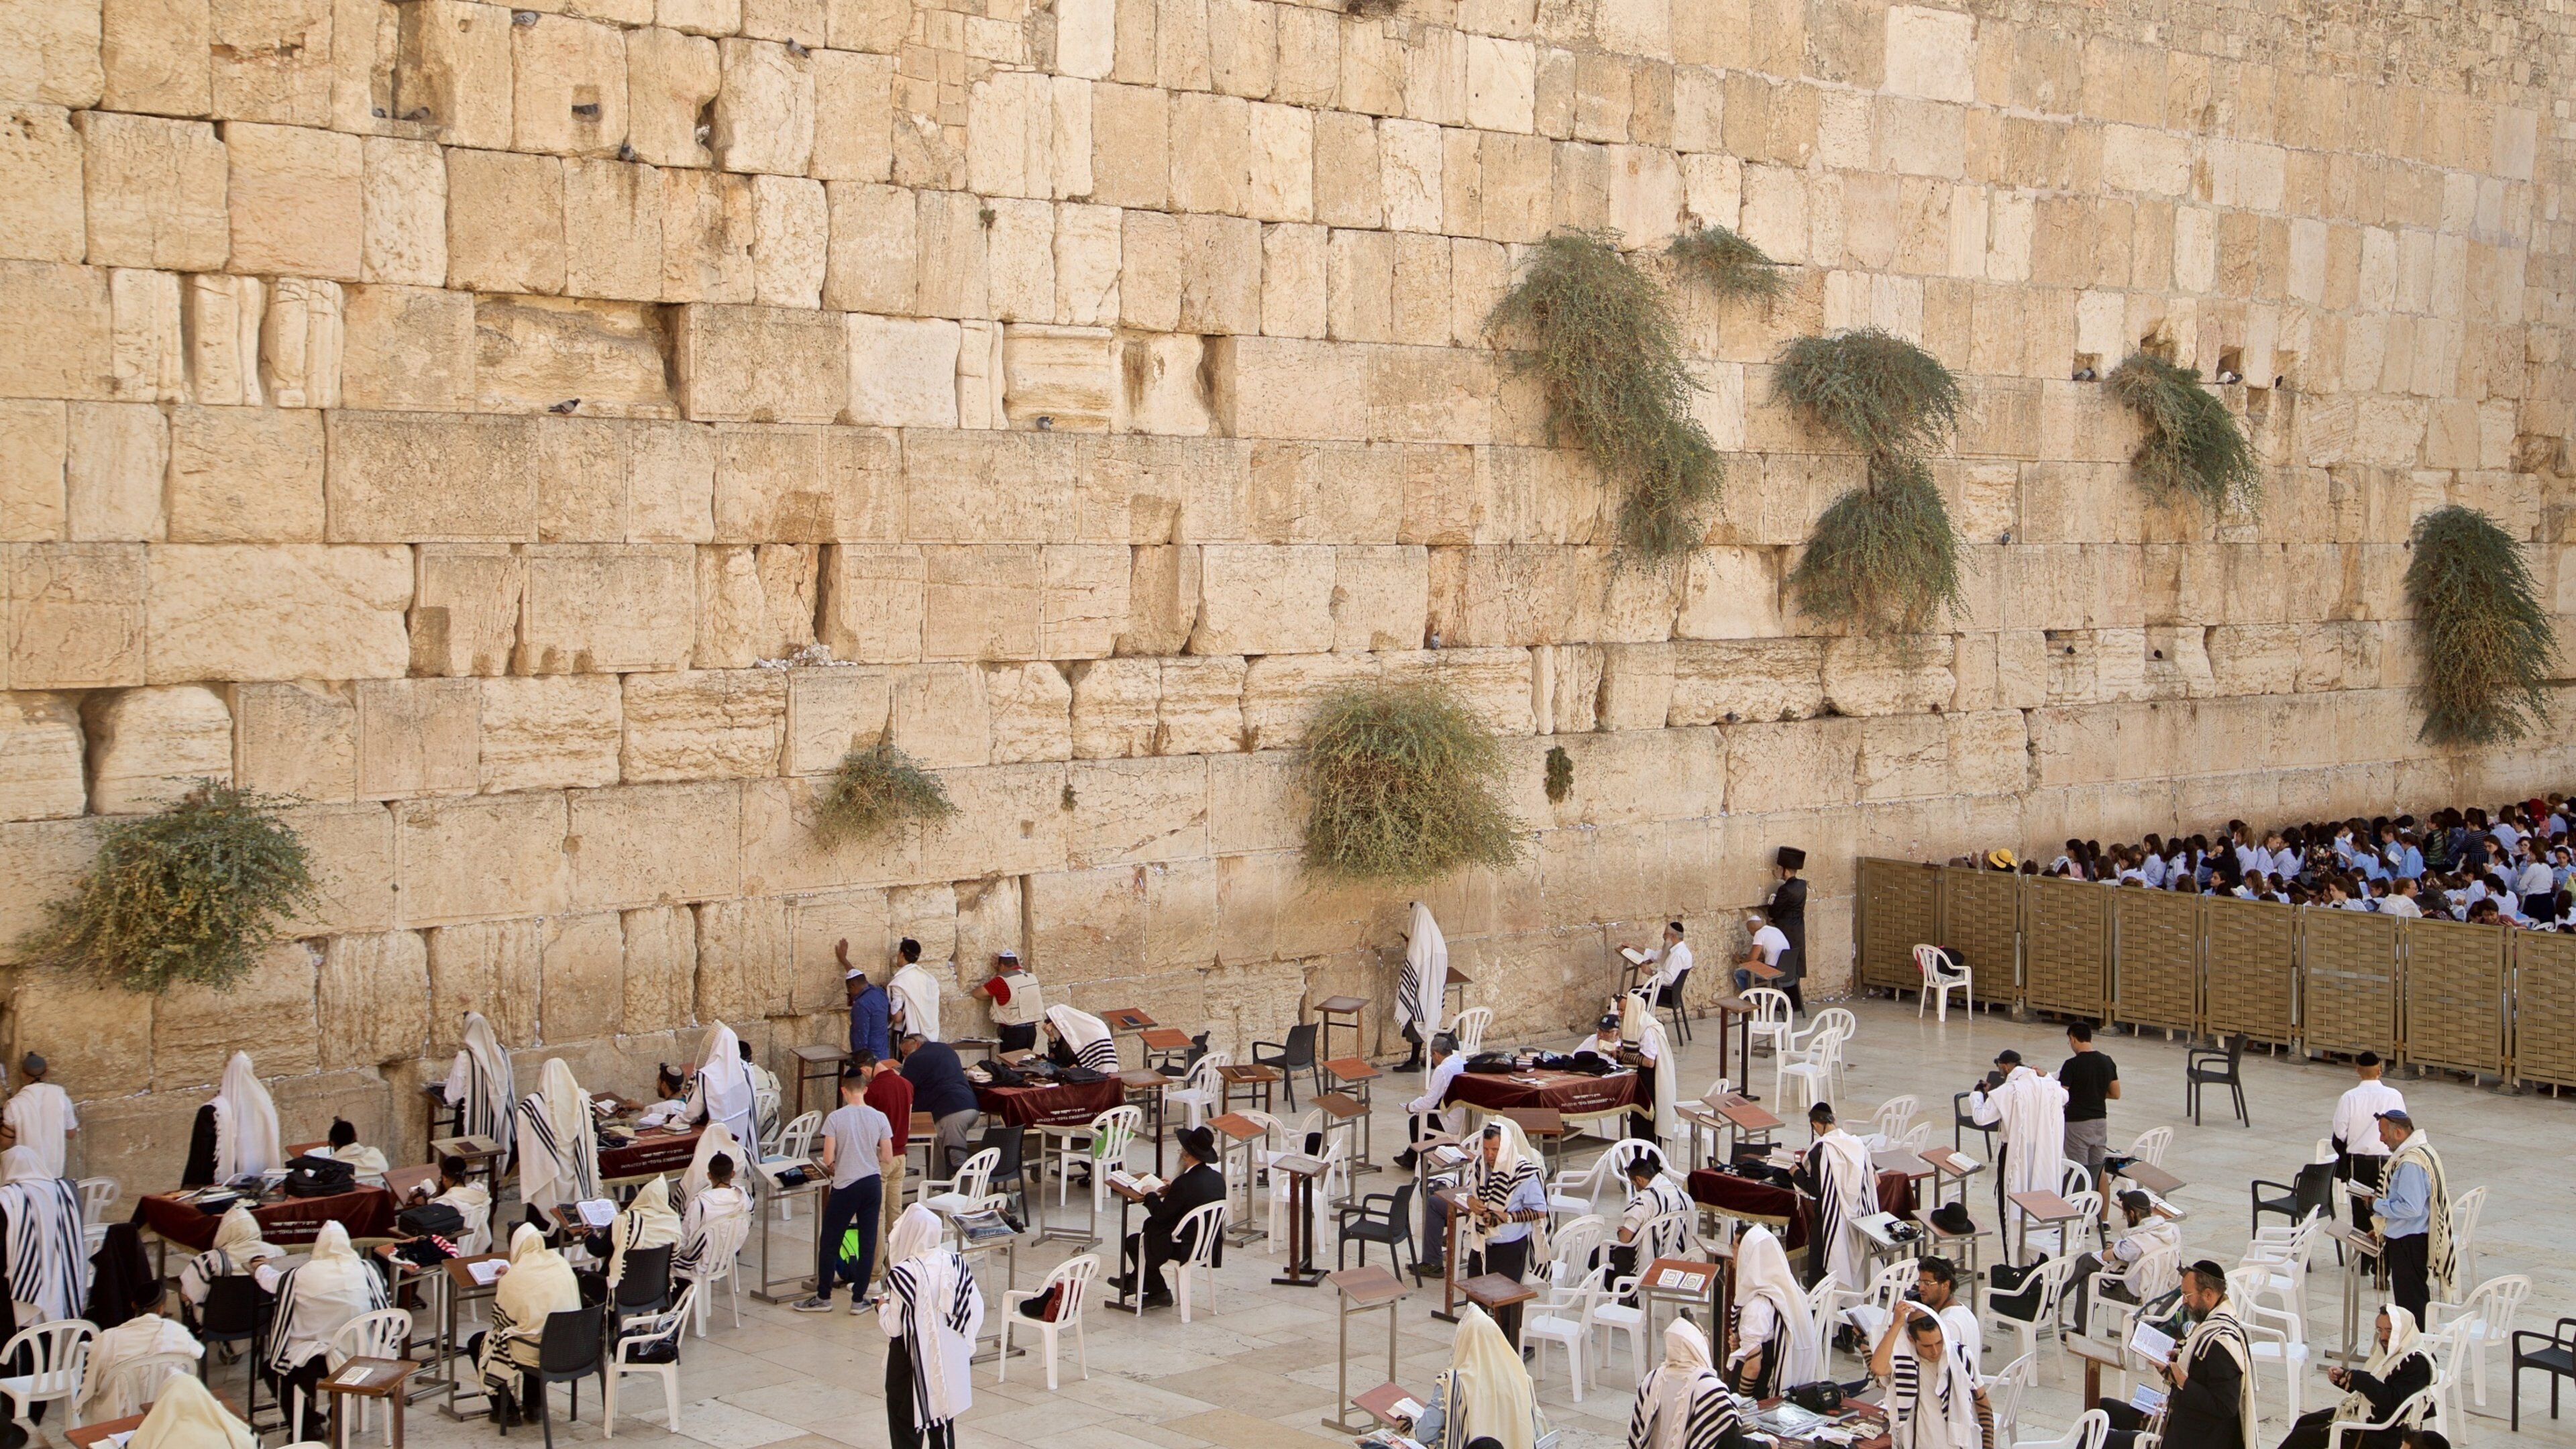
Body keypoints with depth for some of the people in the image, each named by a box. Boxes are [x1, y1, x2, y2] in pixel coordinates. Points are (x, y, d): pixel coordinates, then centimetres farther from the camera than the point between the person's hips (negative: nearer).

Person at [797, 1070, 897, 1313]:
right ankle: (858, 1299, 12)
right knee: (867, 1242, 8)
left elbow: (828, 1160, -12)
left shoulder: (835, 1119, -9)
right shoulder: (879, 1118, -2)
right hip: (873, 1184, 3)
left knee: (830, 1242, 9)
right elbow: (888, 1159, 0)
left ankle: (823, 1297, 15)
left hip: (846, 1186, -3)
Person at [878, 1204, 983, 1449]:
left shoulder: (902, 1274, -22)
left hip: (913, 1360, -5)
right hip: (949, 1360, 5)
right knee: (943, 1426, 18)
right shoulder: (956, 1265, -6)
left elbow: (894, 1327, -18)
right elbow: (976, 1311, -1)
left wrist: (882, 1308, 2)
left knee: (906, 1428, 9)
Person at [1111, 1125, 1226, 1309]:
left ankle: (1159, 1291, 22)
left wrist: (1151, 1195, 0)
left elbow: (1161, 1214, -17)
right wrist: (1171, 1192, 8)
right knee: (1150, 1225, 25)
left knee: (1132, 1242, 11)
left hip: (1184, 1249, -8)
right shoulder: (1217, 1178, -3)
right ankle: (1134, 1280, 35)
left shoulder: (1184, 1183, -26)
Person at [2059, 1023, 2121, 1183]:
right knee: (2097, 1170, 12)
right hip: (2100, 1122, 6)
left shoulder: (2072, 1065, -15)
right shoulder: (2107, 1062, 2)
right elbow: (2115, 1094, 9)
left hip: (2077, 1123, -6)